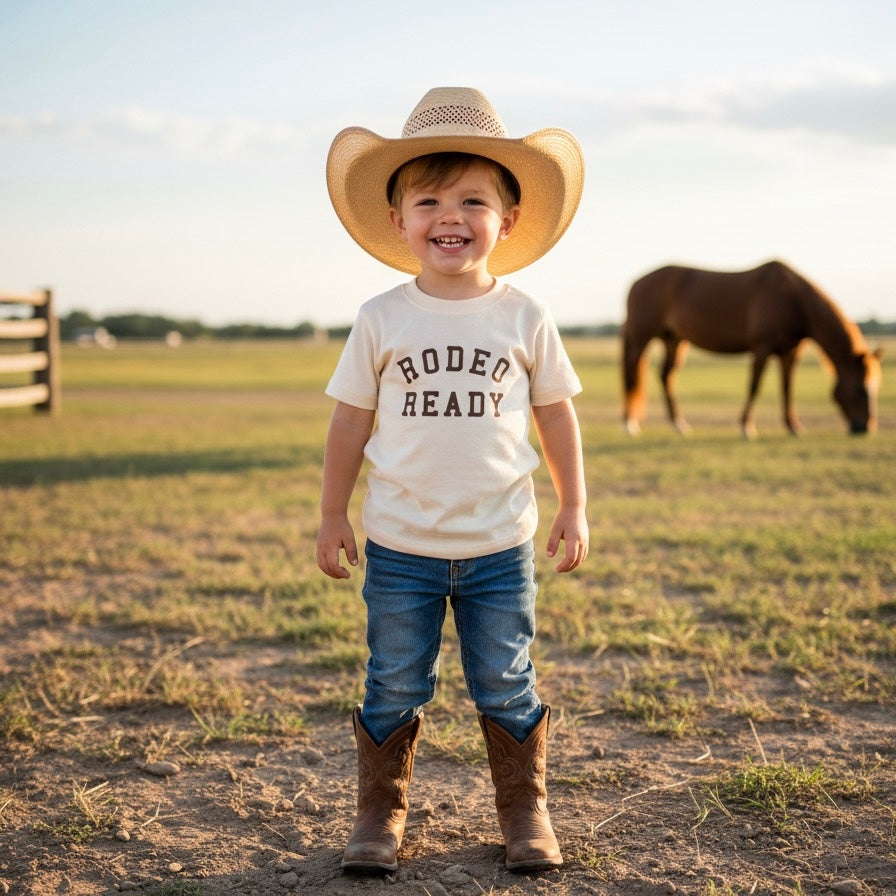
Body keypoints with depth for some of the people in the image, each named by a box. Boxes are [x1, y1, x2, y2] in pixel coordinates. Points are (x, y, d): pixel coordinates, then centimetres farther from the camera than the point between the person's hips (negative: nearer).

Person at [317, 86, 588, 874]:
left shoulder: (524, 319, -2)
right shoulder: (382, 321, -4)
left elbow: (557, 415, 6)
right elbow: (351, 420, 2)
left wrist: (574, 508, 6)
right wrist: (333, 516, 5)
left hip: (500, 547, 0)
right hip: (400, 546, 0)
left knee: (506, 688, 11)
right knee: (395, 690, 10)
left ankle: (526, 811, 28)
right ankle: (381, 815, 27)